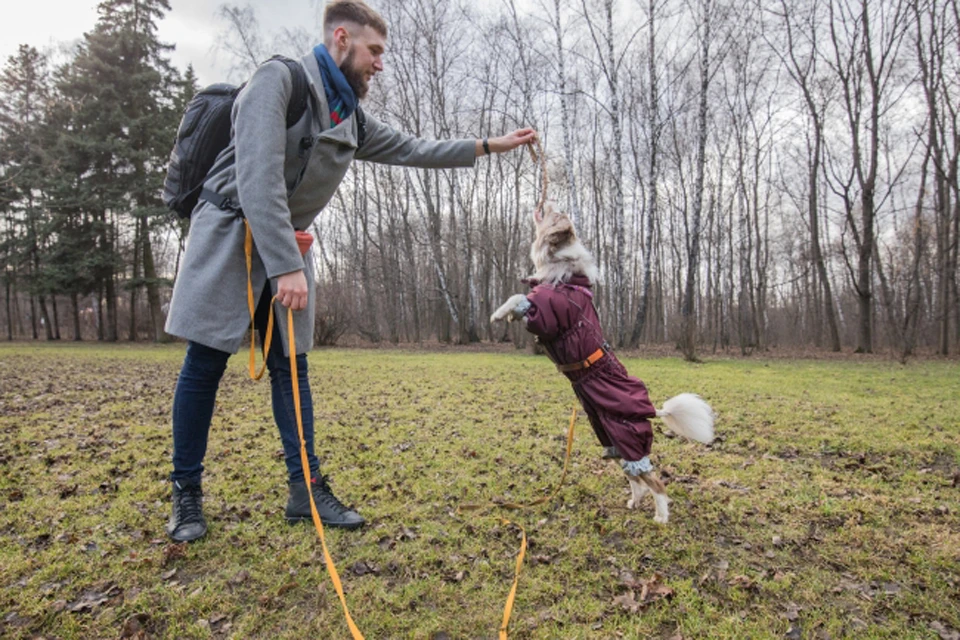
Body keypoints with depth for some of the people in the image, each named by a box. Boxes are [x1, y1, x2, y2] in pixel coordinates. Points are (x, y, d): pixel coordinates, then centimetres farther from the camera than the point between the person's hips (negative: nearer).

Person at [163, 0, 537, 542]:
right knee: (206, 363, -2)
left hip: (288, 248, 7)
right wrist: (287, 266, -28)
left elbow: (412, 149, 17)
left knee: (291, 367, 4)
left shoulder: (351, 120, 11)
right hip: (230, 233, -7)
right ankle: (187, 495, 12)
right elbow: (259, 178, -22)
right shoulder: (280, 79, -12)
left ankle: (307, 490, 10)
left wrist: (491, 145, 15)